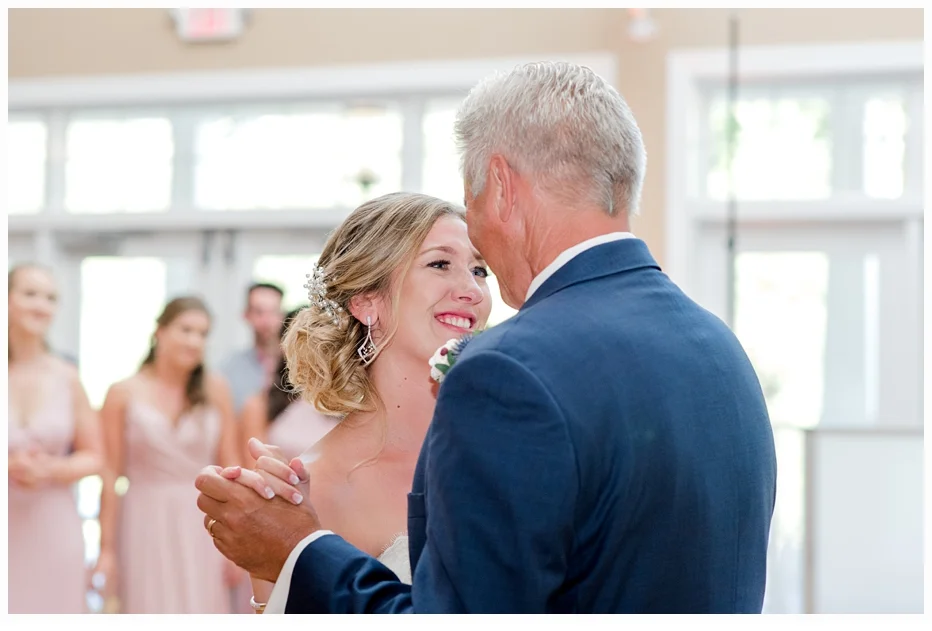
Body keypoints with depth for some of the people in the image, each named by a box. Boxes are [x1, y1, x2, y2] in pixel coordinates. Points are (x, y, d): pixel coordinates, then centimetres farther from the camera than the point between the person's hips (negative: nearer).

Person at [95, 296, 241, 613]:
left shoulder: (215, 390, 2)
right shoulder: (123, 394, -2)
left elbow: (230, 466, 4)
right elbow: (111, 475, -2)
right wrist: (107, 548, -3)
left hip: (200, 527, 2)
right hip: (146, 526, -1)